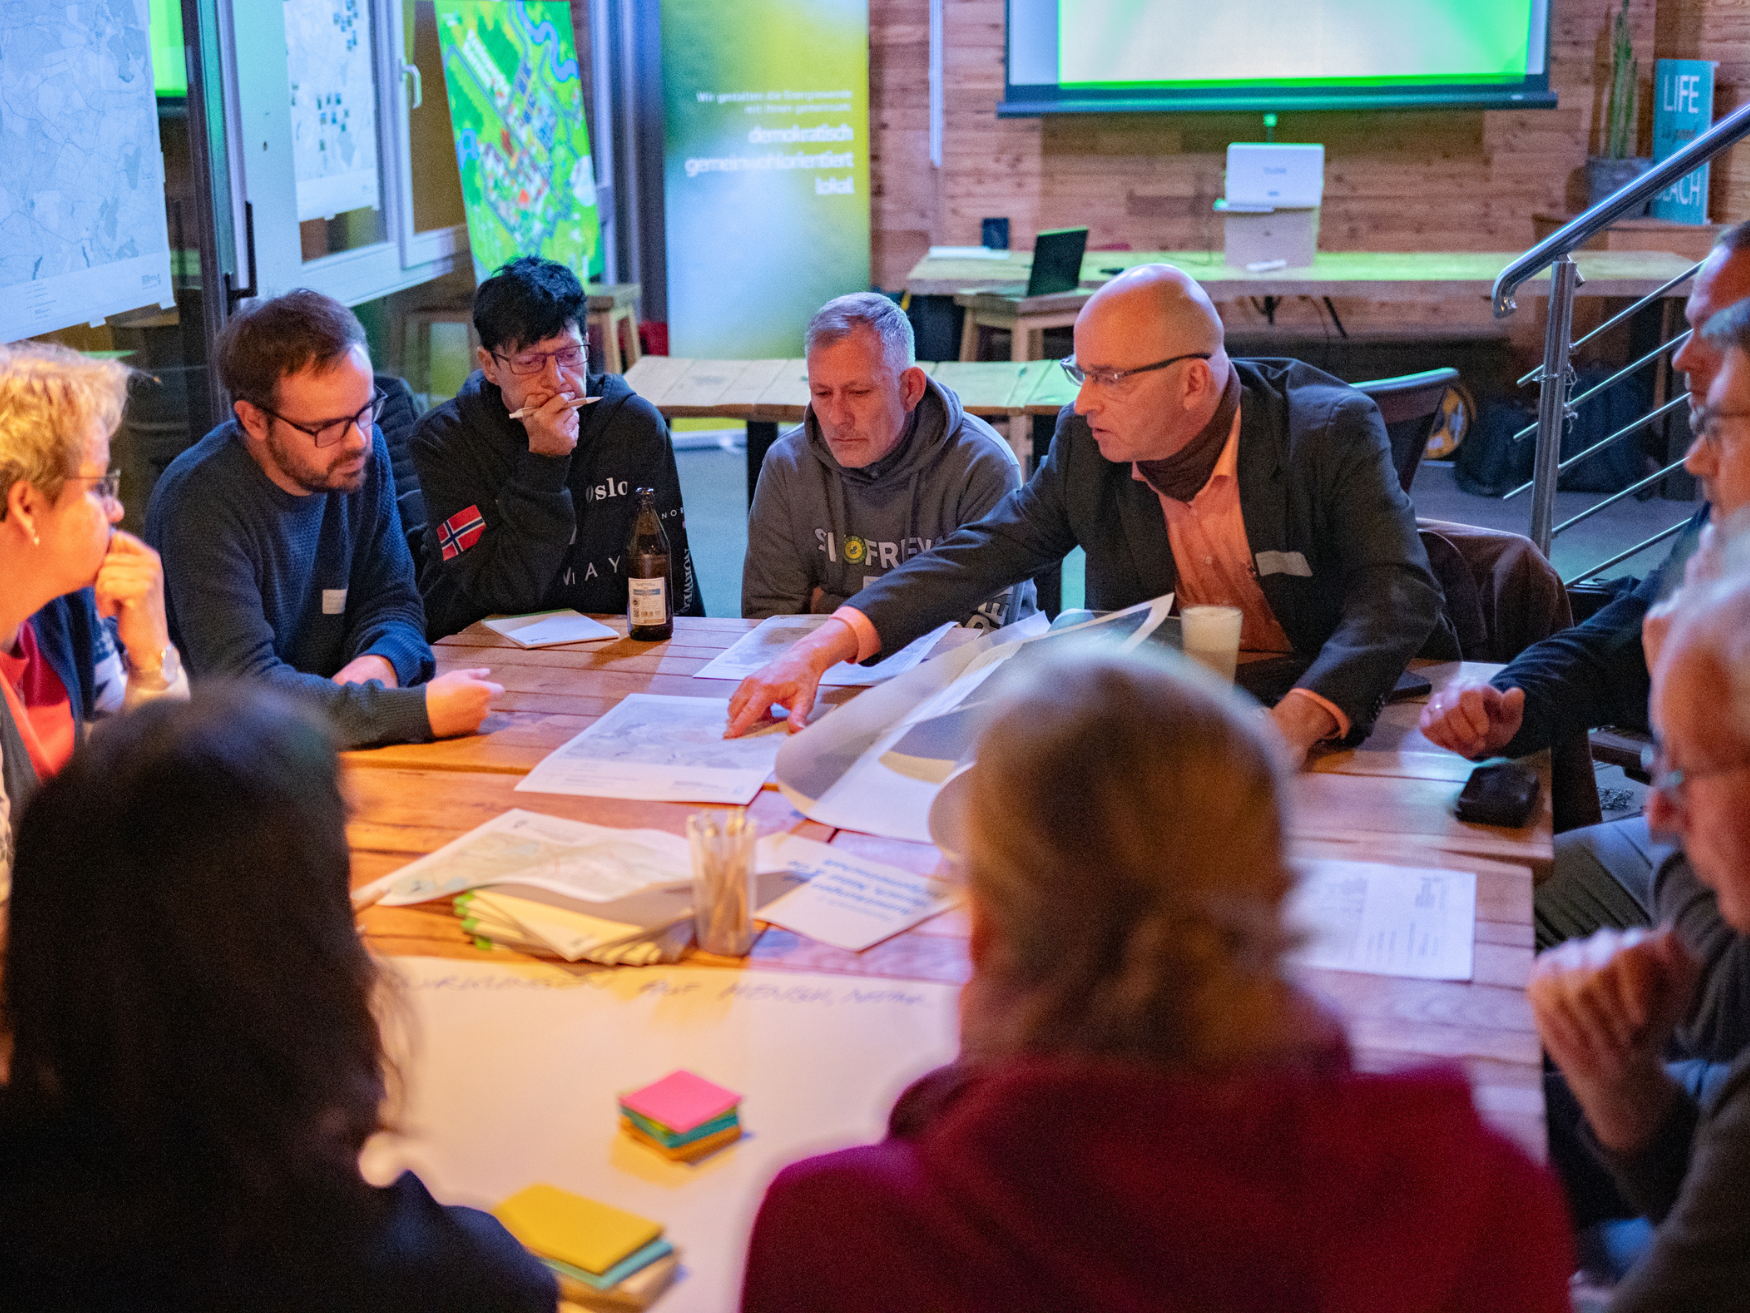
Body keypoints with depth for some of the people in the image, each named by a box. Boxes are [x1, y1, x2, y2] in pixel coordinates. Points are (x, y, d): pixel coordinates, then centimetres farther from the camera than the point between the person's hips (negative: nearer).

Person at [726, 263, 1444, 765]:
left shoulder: (1330, 430, -15)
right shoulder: (1087, 444, -3)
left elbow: (1400, 593, -24)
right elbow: (982, 553, -2)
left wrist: (1297, 721, -42)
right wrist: (821, 647, -16)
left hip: (1332, 717, -4)